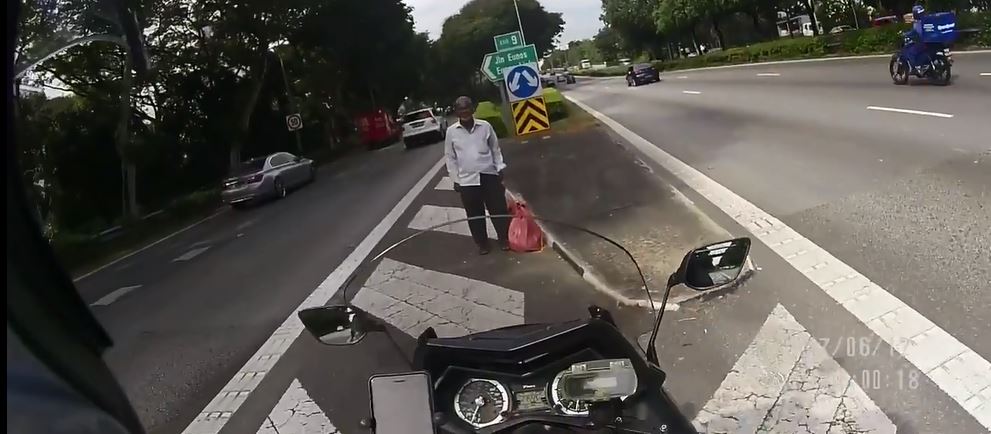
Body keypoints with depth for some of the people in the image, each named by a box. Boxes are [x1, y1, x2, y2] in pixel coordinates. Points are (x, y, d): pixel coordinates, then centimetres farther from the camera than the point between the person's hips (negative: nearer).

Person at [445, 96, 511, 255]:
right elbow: (450, 157, 5)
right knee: (475, 215, 8)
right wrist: (455, 179, 3)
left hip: (489, 176, 0)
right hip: (467, 180, 0)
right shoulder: (451, 131, -1)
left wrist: (500, 169, 5)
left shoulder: (485, 126, -1)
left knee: (498, 209, 5)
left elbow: (495, 149, 9)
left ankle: (504, 238, 23)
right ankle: (482, 243, 24)